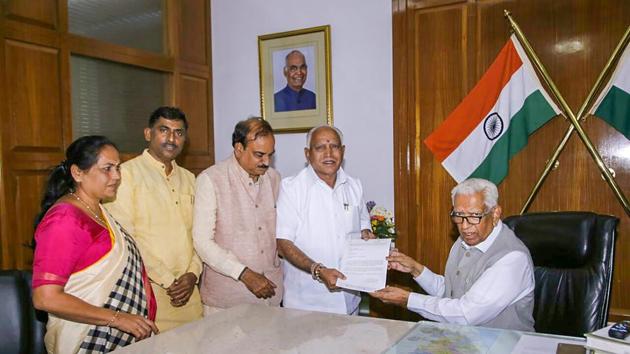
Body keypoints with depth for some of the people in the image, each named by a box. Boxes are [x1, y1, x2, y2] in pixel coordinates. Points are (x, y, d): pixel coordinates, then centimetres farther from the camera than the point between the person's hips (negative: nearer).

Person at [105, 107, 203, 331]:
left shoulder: (188, 178, 14)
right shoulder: (127, 173, -7)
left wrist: (193, 274, -3)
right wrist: (167, 281, -12)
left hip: (187, 290, 6)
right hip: (149, 291, -5)